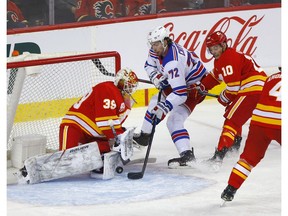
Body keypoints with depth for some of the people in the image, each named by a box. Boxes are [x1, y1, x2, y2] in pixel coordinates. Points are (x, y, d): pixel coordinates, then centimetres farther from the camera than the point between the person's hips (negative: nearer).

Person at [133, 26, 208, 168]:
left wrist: (164, 107, -49)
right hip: (177, 81, 10)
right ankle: (144, 135, 36)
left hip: (194, 85, -10)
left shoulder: (172, 63, -37)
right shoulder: (158, 49, -10)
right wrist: (155, 76, -13)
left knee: (174, 121, -20)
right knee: (156, 103, 21)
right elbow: (149, 65, 9)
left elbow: (180, 93, -42)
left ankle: (187, 156, -28)